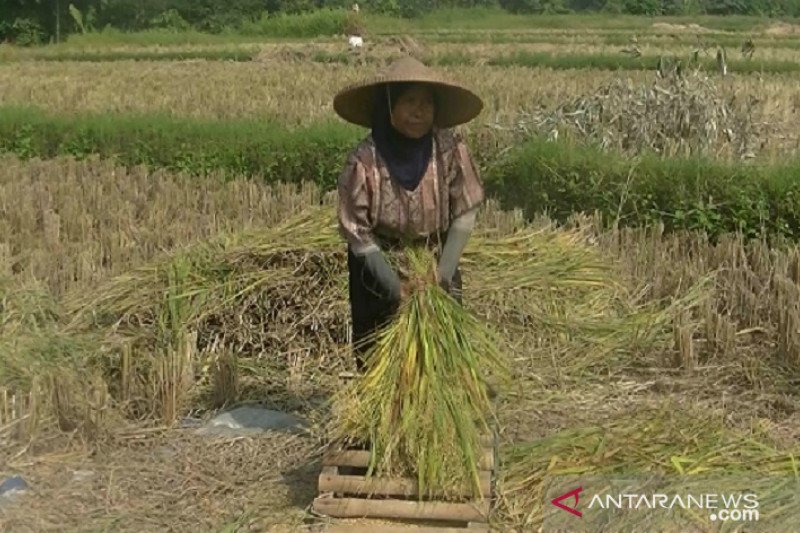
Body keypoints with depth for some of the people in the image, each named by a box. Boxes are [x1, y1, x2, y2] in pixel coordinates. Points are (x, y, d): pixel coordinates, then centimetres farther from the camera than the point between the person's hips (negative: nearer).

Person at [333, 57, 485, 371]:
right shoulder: (365, 160, -23)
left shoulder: (450, 149, -18)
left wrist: (442, 275, -14)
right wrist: (397, 287, -17)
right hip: (379, 265, -2)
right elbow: (356, 231, -17)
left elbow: (464, 214, -10)